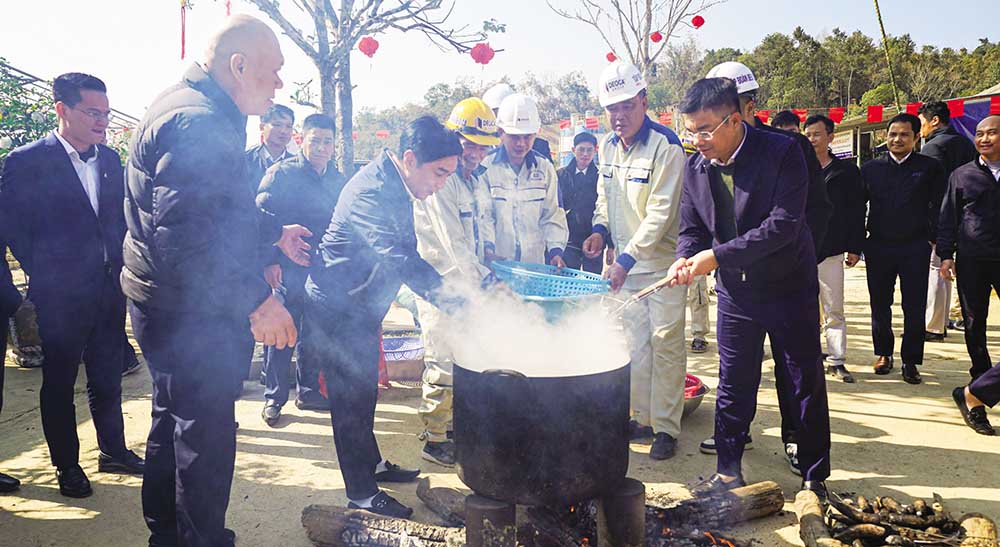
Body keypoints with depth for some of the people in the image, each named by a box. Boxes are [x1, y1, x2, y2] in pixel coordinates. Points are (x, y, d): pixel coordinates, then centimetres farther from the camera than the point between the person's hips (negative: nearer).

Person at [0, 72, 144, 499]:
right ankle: (66, 465, 24)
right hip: (59, 297, -5)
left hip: (109, 290, 5)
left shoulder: (110, 159, 7)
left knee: (107, 379, 15)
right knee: (59, 384, 10)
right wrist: (44, 276, -3)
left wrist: (120, 268, 5)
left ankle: (113, 450, 30)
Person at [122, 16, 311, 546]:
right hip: (189, 312, -12)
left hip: (172, 304, 12)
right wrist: (257, 299, -29)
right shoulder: (198, 122, -23)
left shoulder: (198, 110, 12)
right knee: (206, 435, 1)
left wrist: (275, 233, 30)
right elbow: (186, 236, -32)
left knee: (174, 419, 23)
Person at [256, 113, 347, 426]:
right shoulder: (282, 173, -7)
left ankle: (307, 392, 28)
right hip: (288, 269, -5)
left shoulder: (338, 181, 11)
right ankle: (274, 398, 13)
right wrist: (269, 261, -18)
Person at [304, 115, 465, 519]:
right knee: (350, 398, 2)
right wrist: (446, 296, -50)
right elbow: (398, 258, -41)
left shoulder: (397, 185, 2)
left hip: (362, 308, 10)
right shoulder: (371, 192, -29)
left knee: (364, 393, 21)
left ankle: (372, 464, 38)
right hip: (337, 309, -10)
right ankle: (361, 493, 15)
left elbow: (404, 254, 13)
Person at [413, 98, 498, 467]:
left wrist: (487, 246, 5)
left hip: (468, 283, 9)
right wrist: (484, 281, -22)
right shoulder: (439, 181, -16)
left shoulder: (477, 180, 13)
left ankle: (449, 423, 29)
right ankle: (434, 439, 7)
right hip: (439, 284, -9)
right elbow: (452, 245, -21)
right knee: (443, 362, -4)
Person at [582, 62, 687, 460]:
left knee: (665, 345, 0)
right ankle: (642, 418, 26)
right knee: (634, 344, 13)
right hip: (624, 262, 6)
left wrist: (626, 260, -26)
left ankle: (666, 428, 11)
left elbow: (660, 213, -21)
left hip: (662, 263, -6)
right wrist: (600, 229, -1)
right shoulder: (608, 146, 6)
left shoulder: (665, 147, -16)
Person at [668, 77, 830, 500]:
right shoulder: (695, 167, -4)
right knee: (732, 385, 12)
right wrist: (686, 259, -19)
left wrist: (717, 255, -29)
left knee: (807, 385, 9)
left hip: (789, 287, -4)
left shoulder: (782, 152, -19)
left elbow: (783, 225, -26)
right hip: (735, 291, 4)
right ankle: (728, 471, 27)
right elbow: (691, 228, 4)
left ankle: (815, 477, 25)